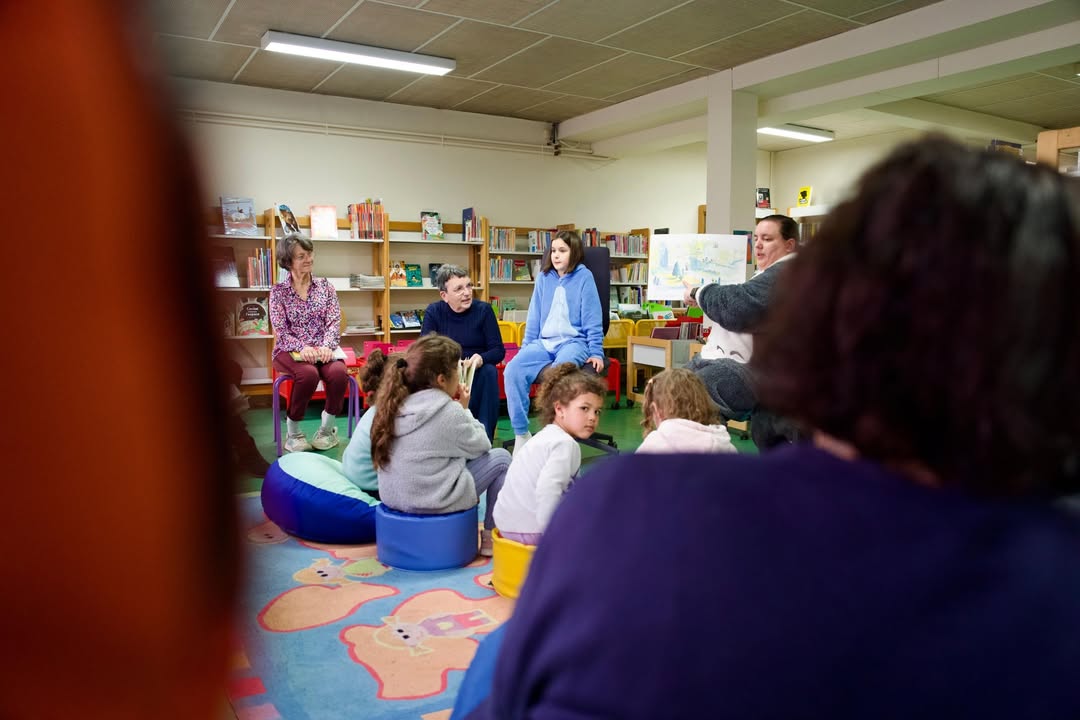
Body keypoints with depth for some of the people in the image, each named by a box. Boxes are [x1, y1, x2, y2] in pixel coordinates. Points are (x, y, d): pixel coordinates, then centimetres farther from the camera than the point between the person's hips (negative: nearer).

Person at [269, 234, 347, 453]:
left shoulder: (325, 286, 9)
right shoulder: (278, 291, 4)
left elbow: (334, 322, 1)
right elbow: (280, 330, -4)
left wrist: (327, 346, -19)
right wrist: (302, 348, -23)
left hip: (323, 348, 2)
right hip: (290, 350, -2)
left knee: (338, 372, -32)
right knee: (308, 373, -35)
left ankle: (328, 427, -8)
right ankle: (293, 431, -13)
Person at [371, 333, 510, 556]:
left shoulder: (394, 404, 1)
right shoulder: (449, 412, -16)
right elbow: (481, 446, -1)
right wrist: (464, 410, 7)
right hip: (435, 502, -7)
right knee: (500, 458, 9)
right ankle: (492, 536, 15)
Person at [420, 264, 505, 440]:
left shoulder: (483, 310, -5)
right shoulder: (433, 312, -2)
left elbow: (499, 351, -7)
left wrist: (481, 358, -31)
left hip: (476, 372, 0)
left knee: (489, 371, -32)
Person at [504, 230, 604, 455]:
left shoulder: (583, 276, 0)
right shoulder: (544, 277, 13)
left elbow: (592, 319, -1)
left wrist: (596, 352, -6)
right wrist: (526, 348, 16)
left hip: (574, 341, -4)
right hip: (543, 342, 5)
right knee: (512, 371, -24)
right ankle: (521, 434, -15)